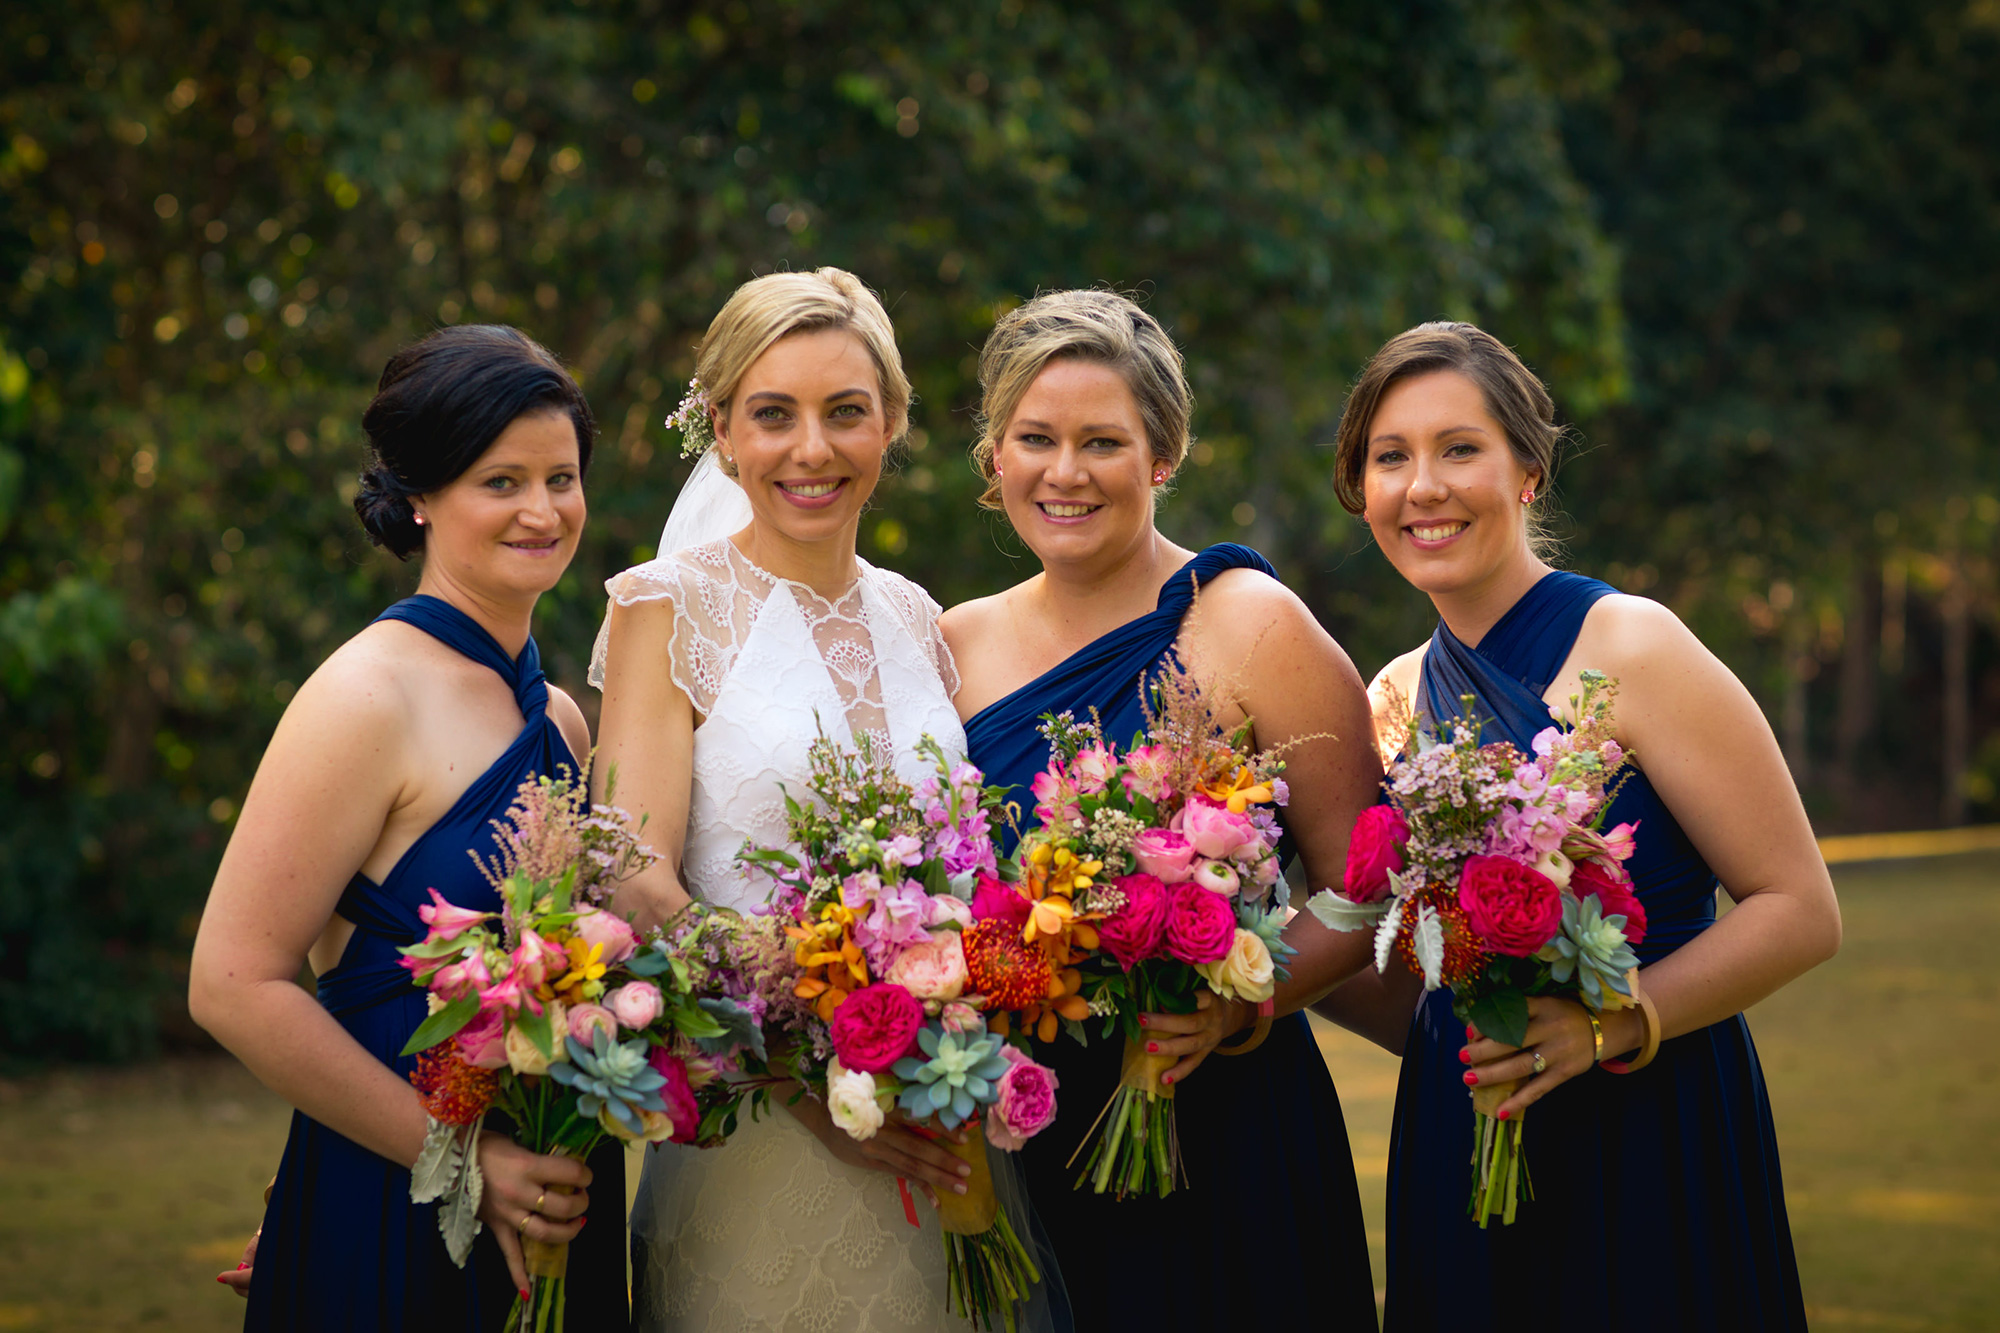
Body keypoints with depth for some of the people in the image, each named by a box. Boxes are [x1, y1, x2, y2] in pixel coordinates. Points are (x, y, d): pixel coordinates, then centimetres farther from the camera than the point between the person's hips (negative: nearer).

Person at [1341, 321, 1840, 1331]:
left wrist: (1605, 1022, -22)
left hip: (1650, 1134, -5)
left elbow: (1802, 913, -12)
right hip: (1457, 1152, 5)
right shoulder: (1397, 697, 7)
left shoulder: (1630, 648, -11)